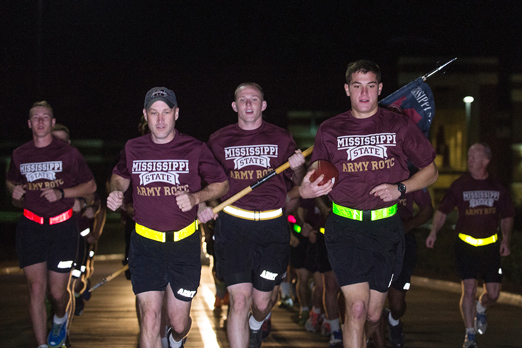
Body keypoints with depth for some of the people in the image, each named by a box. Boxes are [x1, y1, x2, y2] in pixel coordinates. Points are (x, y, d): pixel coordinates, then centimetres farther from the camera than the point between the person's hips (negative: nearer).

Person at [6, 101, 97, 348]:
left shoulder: (68, 154, -1)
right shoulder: (19, 155, 7)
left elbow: (90, 186, 4)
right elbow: (10, 180, 25)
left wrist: (61, 193, -11)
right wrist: (15, 191, 1)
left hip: (62, 227, -1)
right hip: (30, 228, 1)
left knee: (57, 292, 2)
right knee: (36, 288, -10)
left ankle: (60, 319, 39)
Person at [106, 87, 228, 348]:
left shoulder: (195, 149, -3)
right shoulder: (133, 148, 3)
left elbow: (222, 184, 5)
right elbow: (120, 175, 23)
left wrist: (196, 197, -13)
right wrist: (116, 191, 0)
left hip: (184, 242, 0)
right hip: (145, 243, 0)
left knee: (179, 322, 7)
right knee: (150, 317, -14)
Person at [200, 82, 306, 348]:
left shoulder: (281, 138, 8)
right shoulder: (219, 141, 7)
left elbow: (299, 182, 13)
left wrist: (297, 167, -9)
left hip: (272, 225, 1)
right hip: (233, 224, -1)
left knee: (262, 302, 8)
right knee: (239, 299, -14)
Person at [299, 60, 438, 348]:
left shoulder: (399, 126, 6)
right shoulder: (329, 130, 6)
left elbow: (431, 171, 12)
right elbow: (316, 179, 13)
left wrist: (400, 188, -6)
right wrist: (306, 191, -12)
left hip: (386, 227, 1)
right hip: (345, 226, -1)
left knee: (373, 314, 7)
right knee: (357, 307, -17)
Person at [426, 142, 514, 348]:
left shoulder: (498, 187, 4)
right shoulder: (460, 185, -2)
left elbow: (507, 217, 14)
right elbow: (442, 211, 2)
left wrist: (506, 240, 2)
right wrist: (433, 232, -11)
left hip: (491, 245, 2)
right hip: (466, 244, -2)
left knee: (493, 294, 2)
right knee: (469, 289, -12)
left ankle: (480, 309, 38)